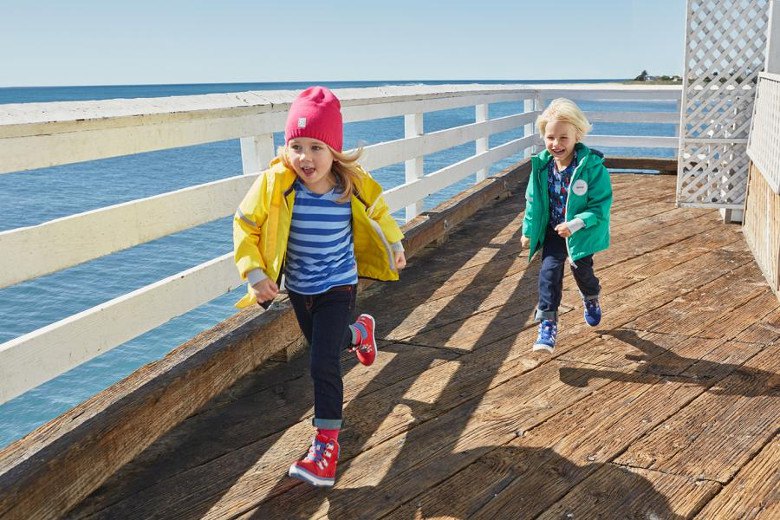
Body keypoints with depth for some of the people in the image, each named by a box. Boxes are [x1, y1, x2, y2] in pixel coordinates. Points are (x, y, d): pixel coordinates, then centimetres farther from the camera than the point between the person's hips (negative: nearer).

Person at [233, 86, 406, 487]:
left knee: (323, 363, -10)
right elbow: (245, 226, -10)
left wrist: (394, 245, 5)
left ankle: (327, 444, 4)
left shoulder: (354, 186, -19)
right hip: (298, 288, 3)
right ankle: (359, 331, 60)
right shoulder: (274, 185, -21)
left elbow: (378, 213, 4)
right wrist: (254, 271, -19)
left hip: (338, 287, -3)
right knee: (321, 346, 26)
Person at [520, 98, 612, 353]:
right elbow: (533, 201, 3)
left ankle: (591, 300, 52)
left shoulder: (592, 166, -24)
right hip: (553, 230, 2)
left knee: (582, 270, 17)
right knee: (549, 271, -12)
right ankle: (547, 326, -6)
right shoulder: (542, 165, -11)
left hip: (584, 233, -2)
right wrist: (528, 231, 8)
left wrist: (575, 224, -32)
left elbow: (600, 205, -22)